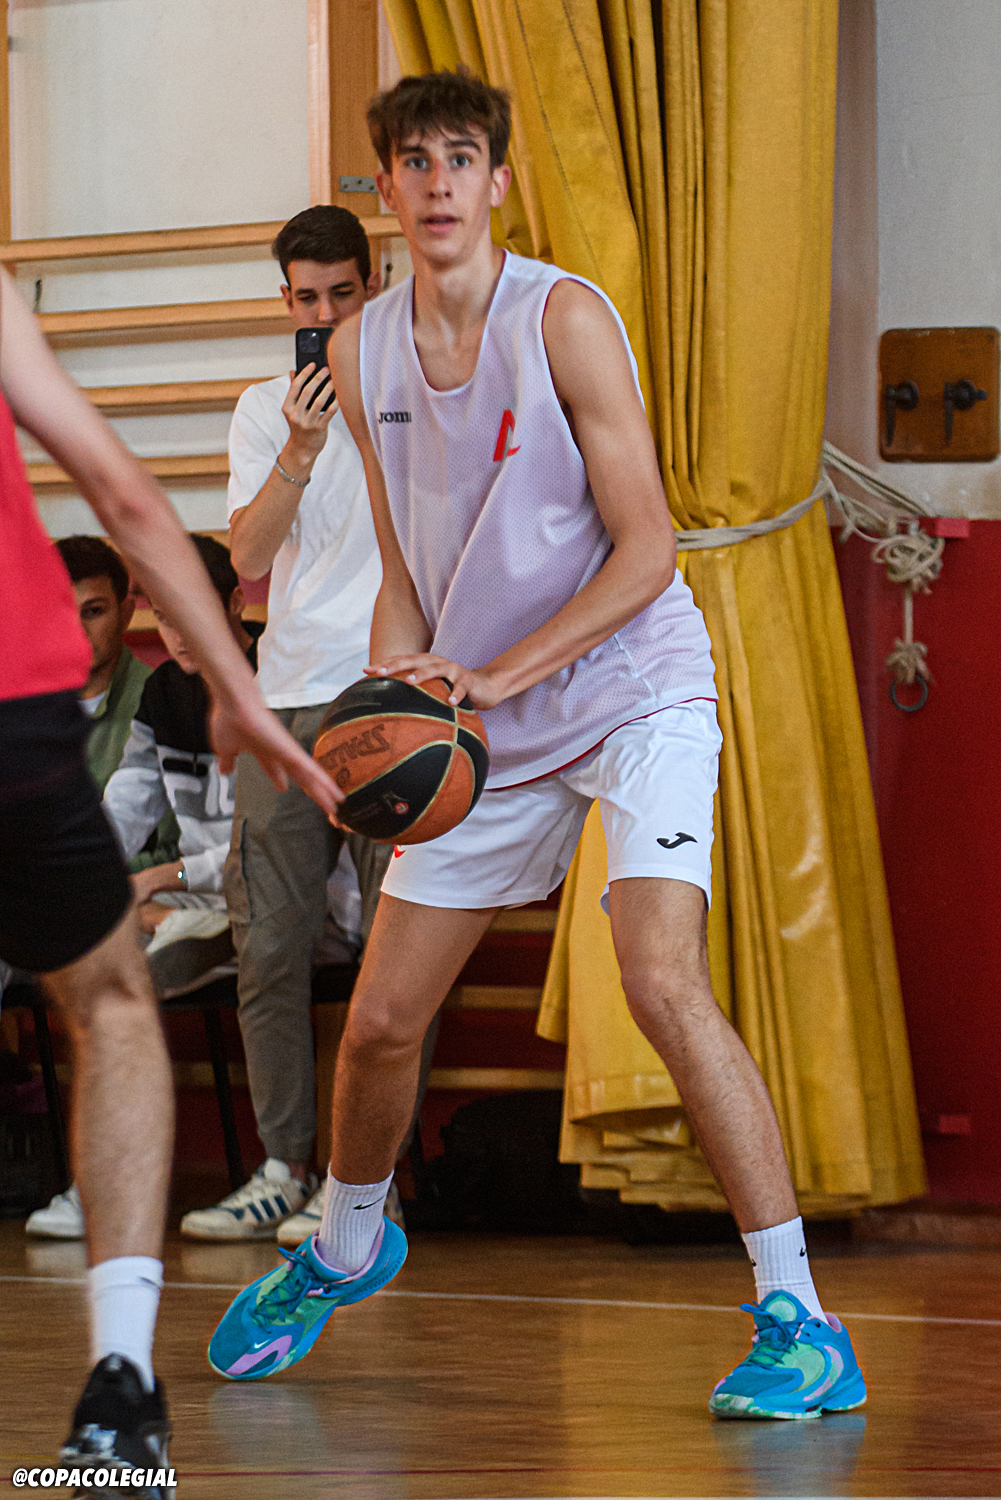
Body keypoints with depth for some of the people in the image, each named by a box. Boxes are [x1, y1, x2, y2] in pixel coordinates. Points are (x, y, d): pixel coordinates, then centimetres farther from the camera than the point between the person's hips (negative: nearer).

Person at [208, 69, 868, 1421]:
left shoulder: (565, 319, -16)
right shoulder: (364, 352, 1)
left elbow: (647, 550, -17)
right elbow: (406, 575, 9)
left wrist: (496, 675, -24)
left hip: (632, 689, -6)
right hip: (482, 719, 6)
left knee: (664, 985, -25)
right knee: (380, 1020, 9)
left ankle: (800, 1324, -21)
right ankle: (345, 1248, 40)